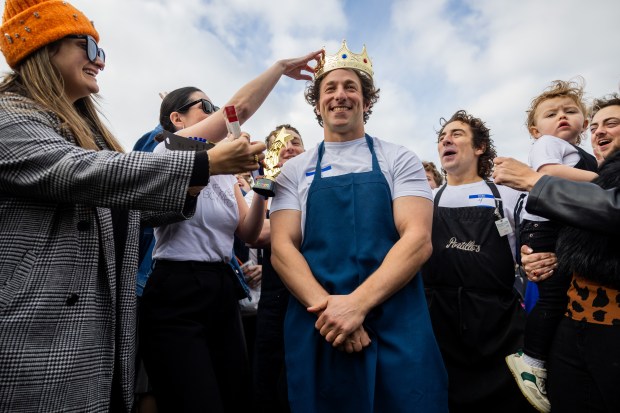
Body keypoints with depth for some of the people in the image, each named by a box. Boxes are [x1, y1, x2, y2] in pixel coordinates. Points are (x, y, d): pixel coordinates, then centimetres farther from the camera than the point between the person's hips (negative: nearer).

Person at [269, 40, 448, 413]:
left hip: (398, 328, 0)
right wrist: (328, 307, -17)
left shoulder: (399, 160, 5)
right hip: (318, 328, 1)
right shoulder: (295, 170, 8)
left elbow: (418, 240, -6)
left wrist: (357, 303, -19)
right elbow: (282, 247, -1)